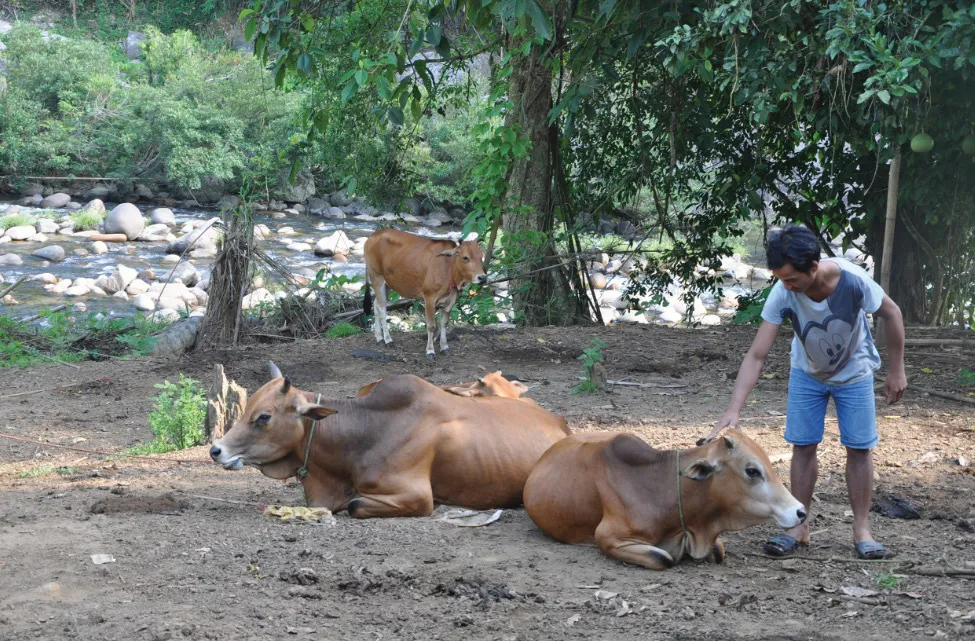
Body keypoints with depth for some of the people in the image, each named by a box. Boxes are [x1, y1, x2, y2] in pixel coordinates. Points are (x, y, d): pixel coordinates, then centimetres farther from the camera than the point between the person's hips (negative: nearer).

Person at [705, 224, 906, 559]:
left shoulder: (853, 280, -36)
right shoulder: (782, 295, -32)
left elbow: (892, 314, -16)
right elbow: (756, 355, -30)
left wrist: (897, 371, -10)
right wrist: (733, 410, -39)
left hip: (854, 373, -1)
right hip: (807, 373, 1)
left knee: (859, 448, 0)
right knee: (803, 446, 0)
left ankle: (862, 529, 11)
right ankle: (799, 526, 11)